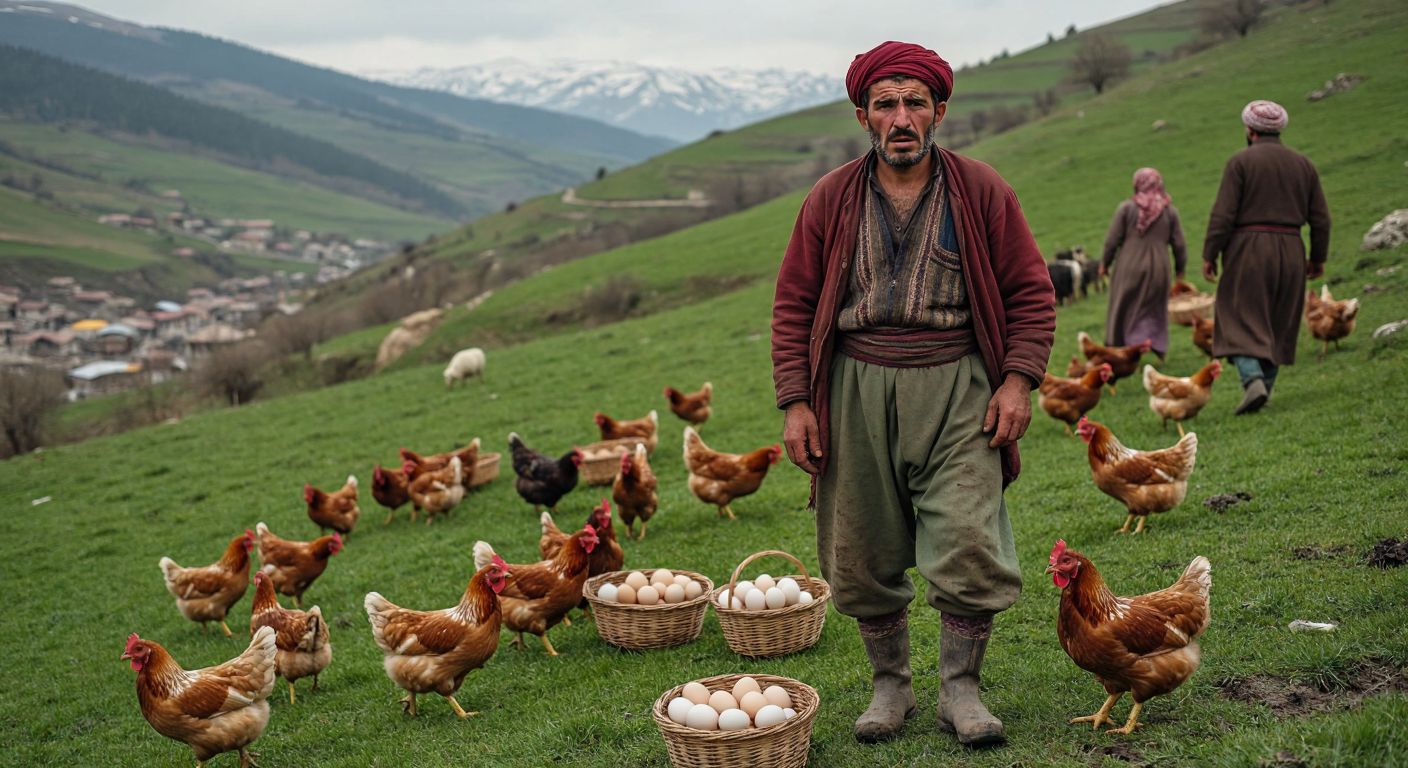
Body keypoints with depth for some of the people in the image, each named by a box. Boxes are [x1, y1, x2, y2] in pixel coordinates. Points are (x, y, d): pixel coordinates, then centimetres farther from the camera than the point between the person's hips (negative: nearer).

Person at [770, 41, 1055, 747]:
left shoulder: (981, 192, 4)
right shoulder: (830, 200, 7)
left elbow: (1030, 292, 7)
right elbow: (794, 304, 8)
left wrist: (1018, 380, -4)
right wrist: (795, 403, 1)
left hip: (956, 386, -1)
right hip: (856, 389, 2)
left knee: (970, 545, -10)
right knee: (863, 557, 6)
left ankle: (961, 689, 9)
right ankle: (890, 685, 25)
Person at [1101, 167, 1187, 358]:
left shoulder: (1126, 208, -6)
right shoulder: (1170, 211, 1)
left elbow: (1112, 240, -5)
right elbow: (1179, 244, 4)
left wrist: (1105, 263, 9)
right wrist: (1180, 268, 18)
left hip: (1129, 268, -1)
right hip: (1157, 270, 1)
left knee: (1122, 310, 11)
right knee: (1154, 312, 12)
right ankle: (1156, 348, -1)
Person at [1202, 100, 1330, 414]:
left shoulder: (1241, 161, -4)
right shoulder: (1302, 164, 9)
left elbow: (1223, 214, -12)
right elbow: (1320, 218, 9)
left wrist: (1209, 255, -6)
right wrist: (1318, 258, 18)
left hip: (1248, 250, -4)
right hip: (1289, 252, 4)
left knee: (1242, 323, -4)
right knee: (1278, 326, 14)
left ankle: (1253, 380, -25)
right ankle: (1264, 388, 16)